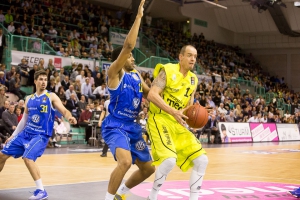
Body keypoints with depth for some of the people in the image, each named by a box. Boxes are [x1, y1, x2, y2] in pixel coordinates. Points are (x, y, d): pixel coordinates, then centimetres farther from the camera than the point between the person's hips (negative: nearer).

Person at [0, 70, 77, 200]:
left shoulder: (51, 97, -5)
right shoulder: (29, 99, 10)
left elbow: (64, 111, -16)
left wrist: (69, 117, -39)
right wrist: (13, 135, 20)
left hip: (41, 135, -6)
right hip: (26, 133, 7)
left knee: (28, 158, -28)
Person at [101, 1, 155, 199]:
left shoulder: (136, 74, 11)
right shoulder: (115, 72, -11)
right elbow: (128, 46, -24)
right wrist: (139, 17, -23)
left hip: (132, 126, 8)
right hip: (115, 126, -8)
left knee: (148, 168, 13)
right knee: (125, 161, -32)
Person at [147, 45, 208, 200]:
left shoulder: (193, 80, 12)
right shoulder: (167, 70, -9)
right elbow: (152, 95, -20)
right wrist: (173, 112, -29)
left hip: (178, 123, 7)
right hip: (160, 119, -7)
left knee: (201, 160, -2)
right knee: (170, 159, -27)